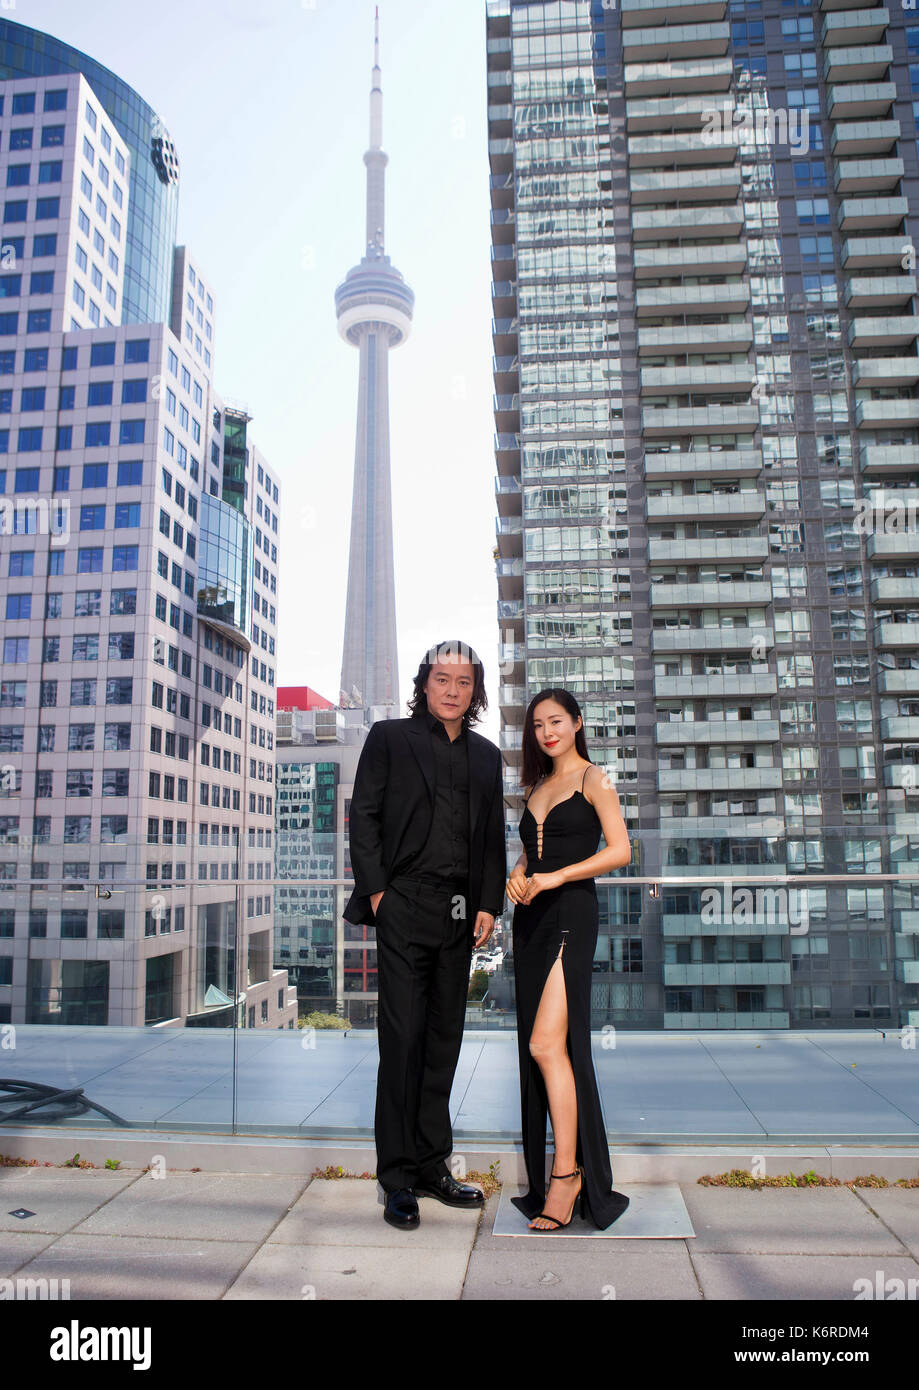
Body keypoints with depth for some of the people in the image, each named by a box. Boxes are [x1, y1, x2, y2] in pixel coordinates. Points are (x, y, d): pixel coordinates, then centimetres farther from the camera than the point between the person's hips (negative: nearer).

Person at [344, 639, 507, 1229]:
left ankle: (432, 1165, 24)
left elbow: (493, 837, 15)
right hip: (405, 908, -4)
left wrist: (489, 905, 5)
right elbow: (364, 817, 0)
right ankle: (398, 1178, 9)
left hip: (461, 914, 4)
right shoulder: (390, 737, 4)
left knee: (444, 1040, 11)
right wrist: (376, 891, -9)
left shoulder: (486, 755, 16)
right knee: (402, 1037, -2)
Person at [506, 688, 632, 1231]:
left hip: (571, 912, -7)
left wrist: (552, 878, -14)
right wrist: (518, 873, 3)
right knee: (537, 1048, 7)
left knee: (546, 1044, -15)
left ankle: (568, 1173, -4)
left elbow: (620, 850, -10)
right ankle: (546, 1178, 16)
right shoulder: (537, 786, 19)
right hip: (531, 919, 7)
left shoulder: (593, 779, -1)